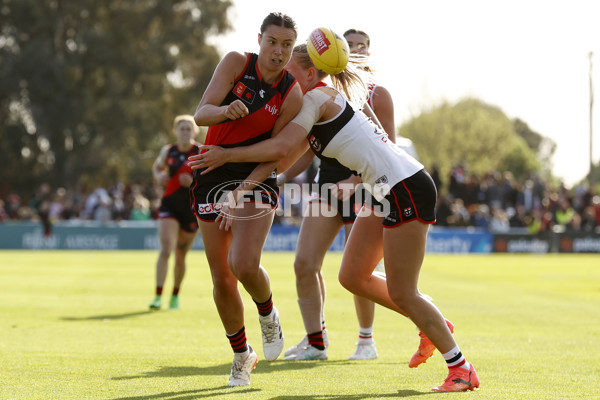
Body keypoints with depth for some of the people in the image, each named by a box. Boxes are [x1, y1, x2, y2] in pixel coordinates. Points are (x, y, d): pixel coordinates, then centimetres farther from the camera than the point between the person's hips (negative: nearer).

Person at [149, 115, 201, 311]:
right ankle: (158, 296, -16)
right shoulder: (167, 151, 4)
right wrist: (158, 176, -1)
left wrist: (194, 182, -20)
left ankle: (175, 295, 28)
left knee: (180, 256, 8)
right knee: (165, 250, -16)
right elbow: (157, 167, 22)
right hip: (169, 204, 1)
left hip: (192, 208, -1)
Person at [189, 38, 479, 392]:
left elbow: (281, 148, -24)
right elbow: (281, 161, 15)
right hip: (385, 192, 10)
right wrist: (241, 191, 7)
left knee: (402, 294, -6)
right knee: (353, 277, 12)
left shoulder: (317, 98, -10)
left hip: (406, 188, -10)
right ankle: (435, 326, 25)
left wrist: (227, 155, -15)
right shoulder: (323, 105, 17)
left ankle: (462, 369, 5)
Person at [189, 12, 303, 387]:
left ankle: (268, 314, 10)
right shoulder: (236, 63, -7)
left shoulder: (293, 93, -9)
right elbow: (201, 114, -15)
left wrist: (247, 186, -23)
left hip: (257, 181, -1)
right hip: (213, 176, 2)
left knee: (244, 264, -24)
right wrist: (226, 110, -37)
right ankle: (242, 355, 22)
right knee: (222, 279, 1)